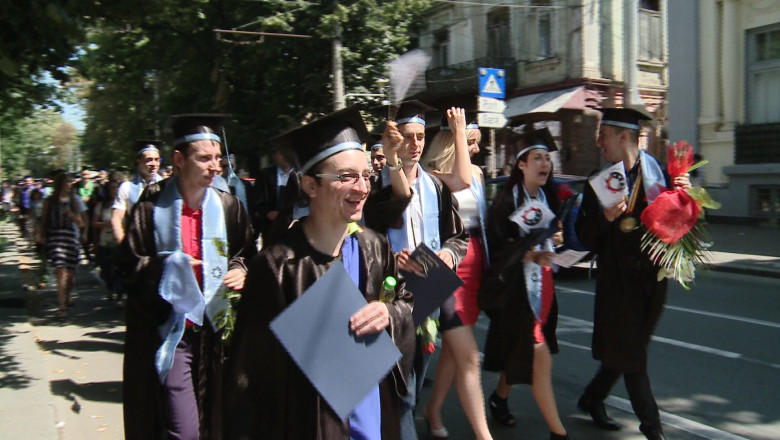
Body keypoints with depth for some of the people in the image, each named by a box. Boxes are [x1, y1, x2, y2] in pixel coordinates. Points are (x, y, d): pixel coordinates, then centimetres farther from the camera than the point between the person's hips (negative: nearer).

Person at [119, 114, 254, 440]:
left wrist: (240, 270, -7)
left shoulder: (229, 207, 3)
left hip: (214, 332, 4)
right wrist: (166, 265, -18)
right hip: (168, 333, -3)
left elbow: (246, 255, 14)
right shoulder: (152, 204, -5)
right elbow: (128, 261, -2)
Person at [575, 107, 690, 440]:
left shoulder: (659, 174, 0)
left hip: (651, 276, 2)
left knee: (628, 350, 13)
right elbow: (585, 237, -4)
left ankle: (592, 399, 35)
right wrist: (605, 217, -22)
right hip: (617, 278, -2)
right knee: (628, 353, 2)